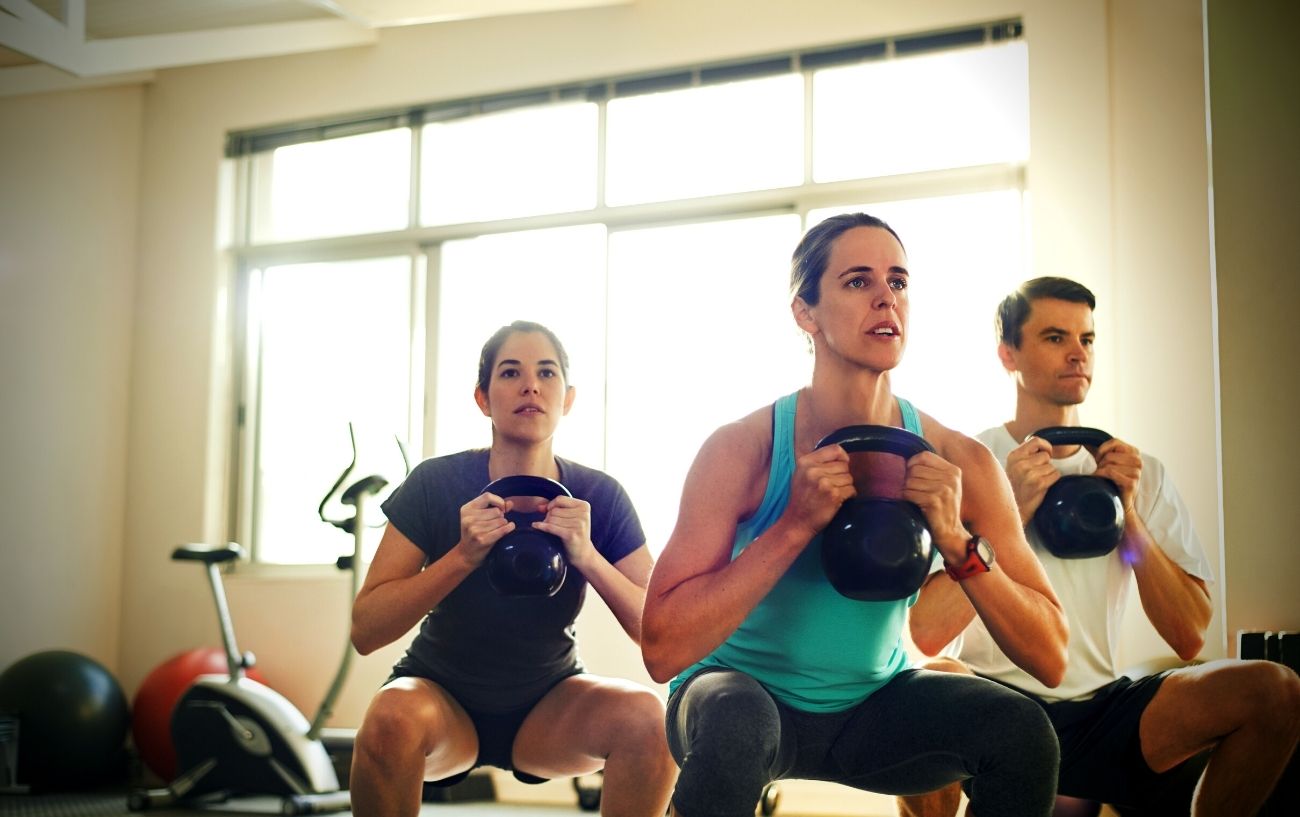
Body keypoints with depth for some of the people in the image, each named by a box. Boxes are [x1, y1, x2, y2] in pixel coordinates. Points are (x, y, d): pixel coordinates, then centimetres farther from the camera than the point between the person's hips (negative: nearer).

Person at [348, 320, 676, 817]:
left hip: (550, 703, 2)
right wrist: (464, 555, -32)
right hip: (442, 698, -1)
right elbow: (365, 631, -18)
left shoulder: (599, 497, -12)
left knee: (647, 717, -28)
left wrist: (588, 557, -30)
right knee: (392, 719, -35)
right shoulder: (436, 485, -16)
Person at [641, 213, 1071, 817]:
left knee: (1019, 728, -22)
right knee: (735, 723, -36)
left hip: (872, 704, 3)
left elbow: (1050, 660, -11)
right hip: (745, 692, -3)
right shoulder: (741, 450, -19)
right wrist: (797, 526, -31)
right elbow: (662, 648, -25)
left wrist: (957, 542, -27)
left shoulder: (960, 464, -11)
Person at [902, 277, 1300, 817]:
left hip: (1103, 707, 4)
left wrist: (1128, 514, -8)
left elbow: (1189, 639, 2)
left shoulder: (1140, 474, 10)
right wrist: (1012, 511, -16)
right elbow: (928, 635, -12)